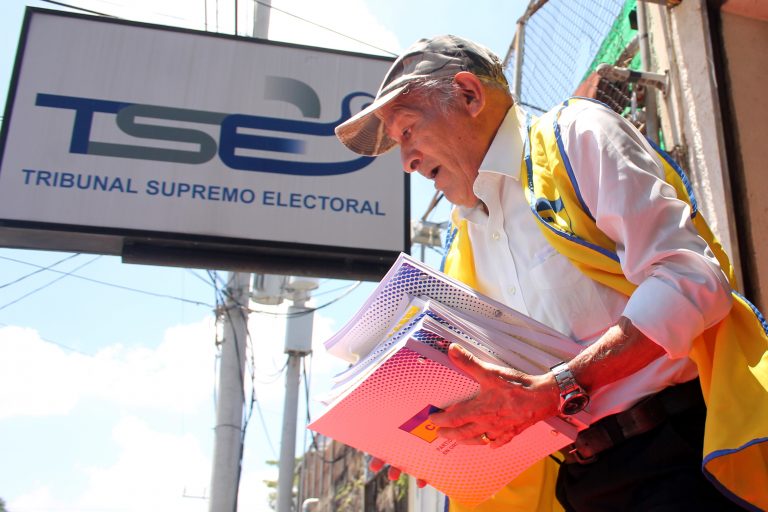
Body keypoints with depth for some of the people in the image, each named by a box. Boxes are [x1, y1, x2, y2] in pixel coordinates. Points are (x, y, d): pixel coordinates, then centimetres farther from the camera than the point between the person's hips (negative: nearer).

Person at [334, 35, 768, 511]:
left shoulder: (576, 136, -2)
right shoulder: (466, 241, 19)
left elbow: (690, 281, -15)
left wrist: (555, 391, -22)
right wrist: (437, 433, 2)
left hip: (678, 449, -6)